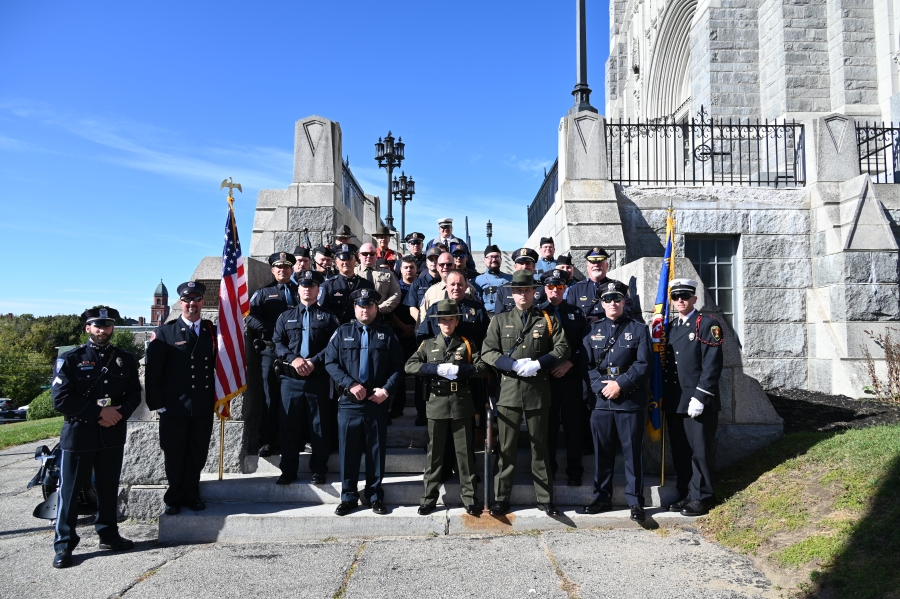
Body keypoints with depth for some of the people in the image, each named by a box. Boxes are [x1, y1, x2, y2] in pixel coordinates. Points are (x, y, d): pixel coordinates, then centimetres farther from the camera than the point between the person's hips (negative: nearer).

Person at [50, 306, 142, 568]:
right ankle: (64, 545, 16)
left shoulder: (125, 359, 7)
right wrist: (99, 412, -18)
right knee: (69, 490, 4)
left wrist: (120, 414, -12)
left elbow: (134, 394, 7)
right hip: (78, 434, -3)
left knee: (109, 488, 13)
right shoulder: (70, 359, -4)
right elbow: (61, 399, -12)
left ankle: (108, 535, 28)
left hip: (113, 435, 3)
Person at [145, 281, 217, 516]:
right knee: (174, 456, 10)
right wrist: (157, 404, -7)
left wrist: (218, 398, 4)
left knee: (197, 455, 12)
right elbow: (152, 371, -4)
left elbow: (220, 365, 9)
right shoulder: (165, 332, -2)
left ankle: (191, 495, 28)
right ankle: (174, 498, 27)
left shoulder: (213, 331, 6)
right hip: (174, 408, -2)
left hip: (204, 408, 2)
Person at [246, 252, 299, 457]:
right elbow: (250, 318, -2)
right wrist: (275, 330, -12)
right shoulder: (264, 293, 13)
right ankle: (268, 442, 2)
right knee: (272, 396, -1)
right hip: (272, 349, -1)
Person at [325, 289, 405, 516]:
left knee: (376, 451, 7)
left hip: (377, 402, 0)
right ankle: (348, 497, 18)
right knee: (348, 451, 6)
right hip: (348, 402, 0)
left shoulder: (387, 335, 6)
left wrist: (387, 389, -11)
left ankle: (375, 497, 20)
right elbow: (331, 362, -1)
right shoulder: (342, 333, 6)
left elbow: (397, 367, 4)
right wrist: (350, 384, -12)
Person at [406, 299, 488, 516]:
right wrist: (437, 368, -17)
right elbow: (410, 366, -6)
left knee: (465, 453, 6)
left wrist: (459, 369, -18)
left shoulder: (467, 344, 7)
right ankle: (429, 498, 17)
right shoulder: (428, 344, 9)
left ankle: (469, 497, 15)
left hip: (462, 405, 0)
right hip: (436, 405, 1)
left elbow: (482, 368, -3)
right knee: (435, 453, 8)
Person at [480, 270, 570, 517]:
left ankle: (545, 499, 21)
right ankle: (501, 499, 16)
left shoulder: (548, 320, 7)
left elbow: (563, 348, 0)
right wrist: (515, 365, -13)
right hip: (508, 392, 0)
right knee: (506, 448, 6)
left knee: (540, 447, 10)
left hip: (538, 392, 0)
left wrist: (538, 364, -14)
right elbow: (487, 352, 0)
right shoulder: (500, 320, 8)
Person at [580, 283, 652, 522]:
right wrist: (601, 386, -11)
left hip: (631, 401, -2)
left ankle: (635, 501, 15)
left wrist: (620, 384, -14)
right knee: (602, 452, 9)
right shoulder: (593, 329, 11)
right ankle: (602, 498, 21)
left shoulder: (639, 329, 4)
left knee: (633, 452, 4)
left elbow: (643, 364, -5)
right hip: (600, 401, 2)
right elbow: (586, 364, 4)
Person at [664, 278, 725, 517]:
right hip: (674, 402, 6)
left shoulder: (707, 324, -5)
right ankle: (685, 495, 23)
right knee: (679, 452, 12)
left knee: (700, 451, 2)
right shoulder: (670, 327, 14)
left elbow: (712, 364, -12)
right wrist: (663, 395, 10)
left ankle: (701, 498, 13)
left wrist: (699, 397, -18)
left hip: (698, 402, -6)